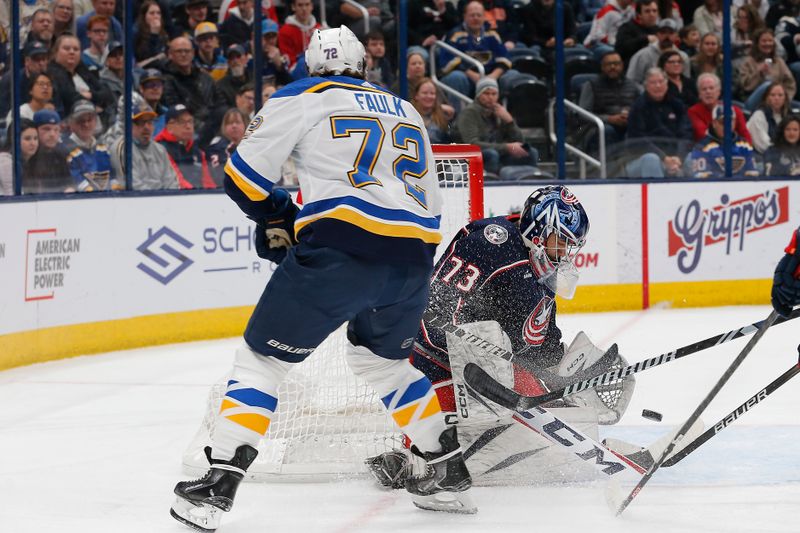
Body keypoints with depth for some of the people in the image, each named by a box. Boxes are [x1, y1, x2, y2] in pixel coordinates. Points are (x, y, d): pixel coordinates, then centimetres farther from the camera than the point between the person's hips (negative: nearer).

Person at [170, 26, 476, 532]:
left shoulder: (301, 98, 12)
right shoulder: (407, 113, 27)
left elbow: (244, 175, 10)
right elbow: (431, 205, 28)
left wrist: (279, 218, 26)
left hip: (339, 249, -5)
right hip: (414, 258, 5)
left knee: (264, 356, 6)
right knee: (386, 359, 30)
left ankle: (218, 485, -3)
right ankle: (450, 473, 31)